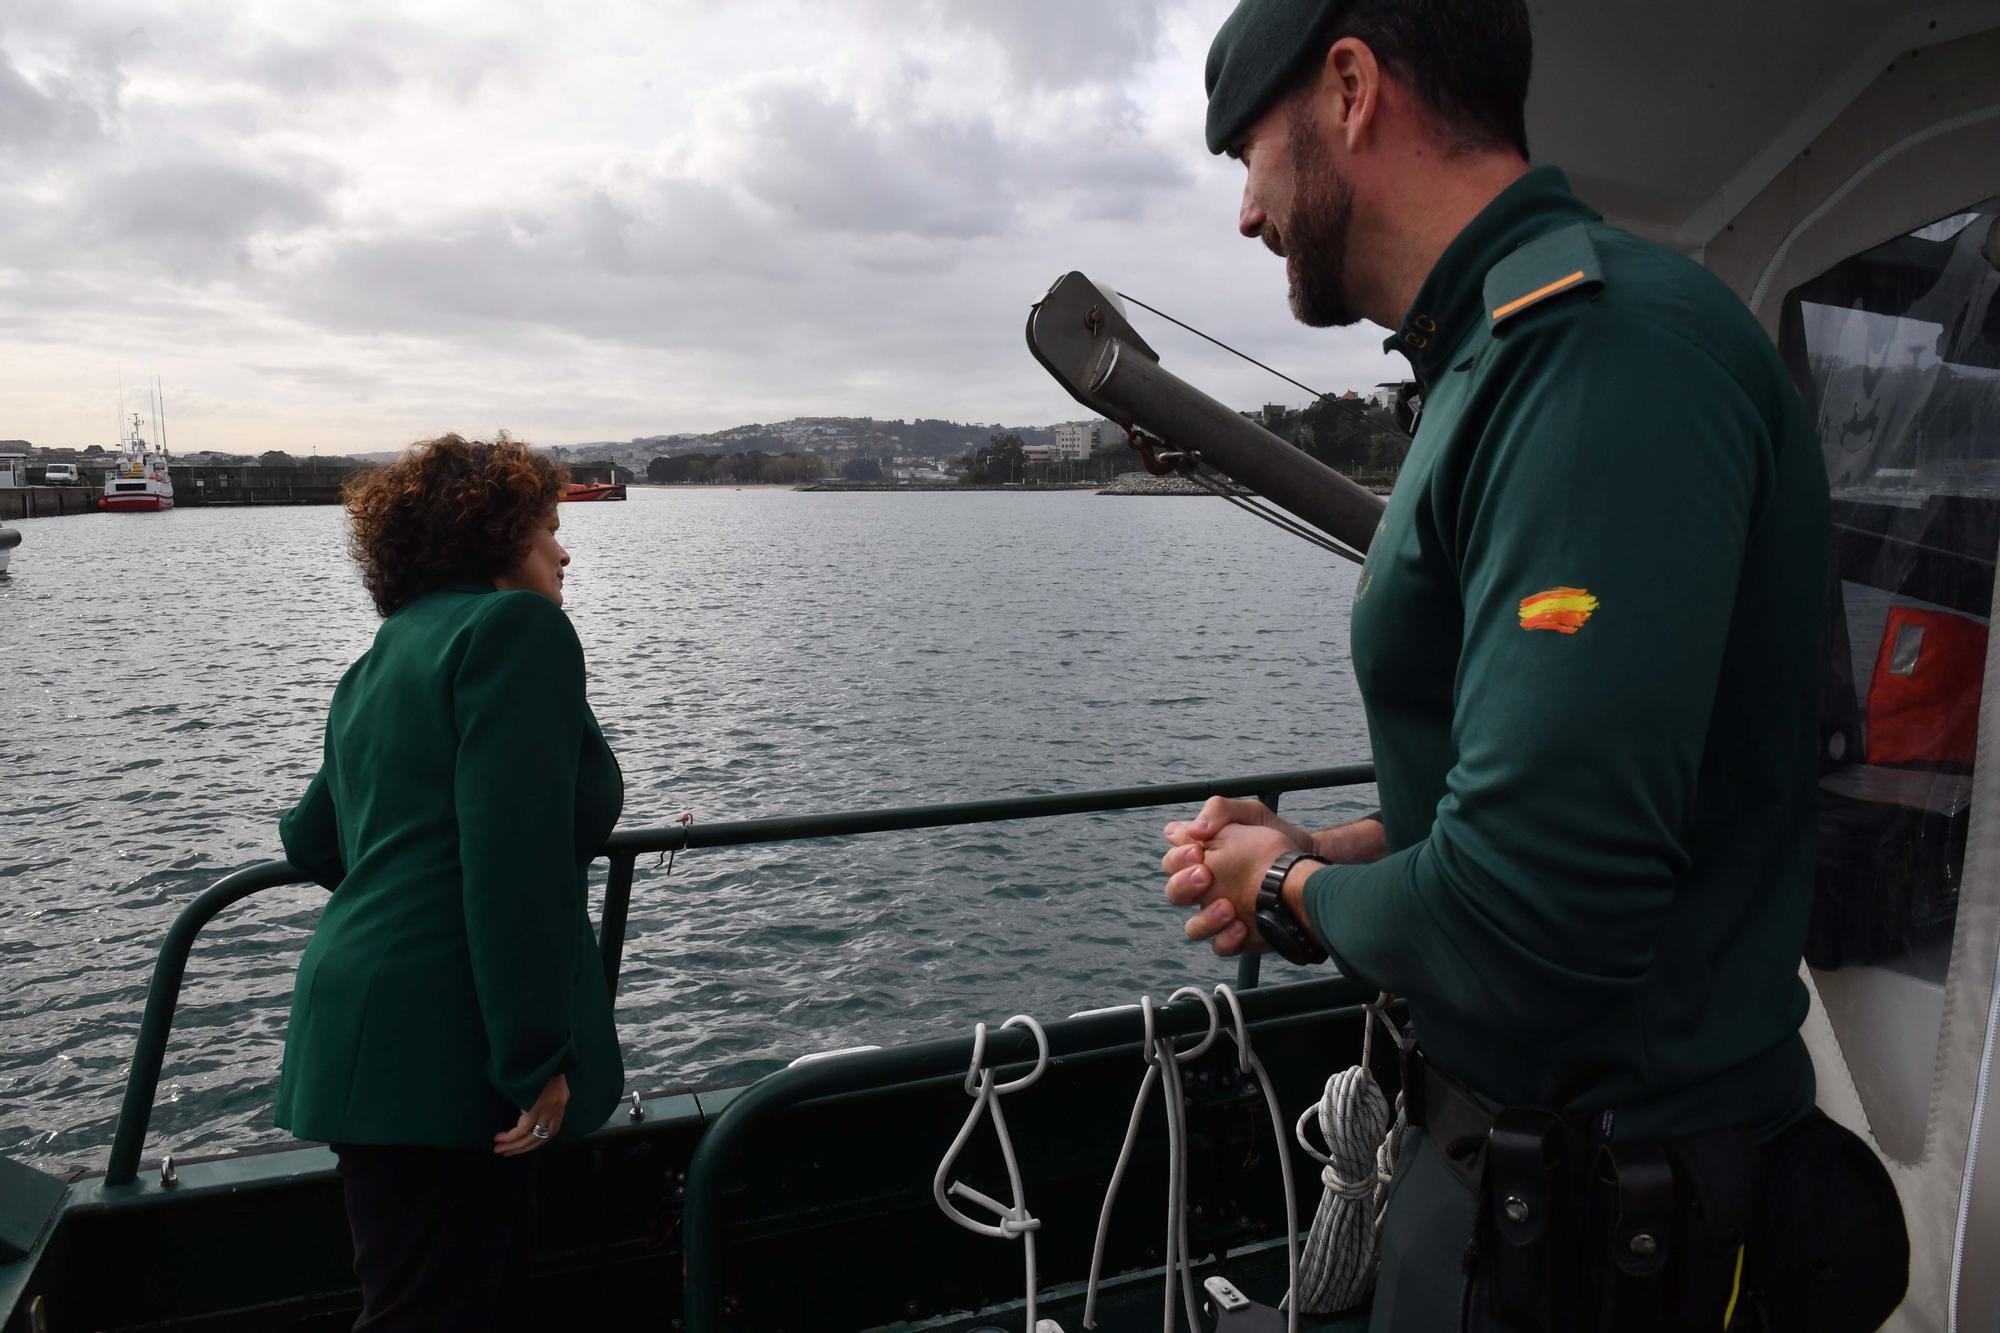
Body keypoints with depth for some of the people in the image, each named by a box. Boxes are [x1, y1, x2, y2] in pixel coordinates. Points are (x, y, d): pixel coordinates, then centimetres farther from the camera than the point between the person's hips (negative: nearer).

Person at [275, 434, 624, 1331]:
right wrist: (539, 1057, -19)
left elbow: (311, 842, 29)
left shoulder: (379, 662, 19)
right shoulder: (518, 626, -9)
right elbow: (515, 855, -20)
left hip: (365, 1037, 9)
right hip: (438, 1047, -9)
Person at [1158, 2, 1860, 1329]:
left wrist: (1295, 891, -13)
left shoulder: (1612, 338, -25)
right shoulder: (1508, 350, 10)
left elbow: (1529, 924, -33)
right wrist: (1322, 853, 3)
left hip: (1605, 1222, -9)